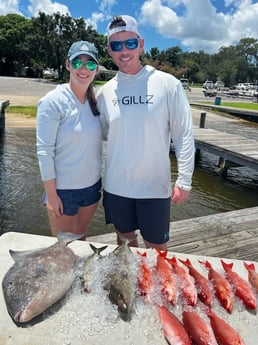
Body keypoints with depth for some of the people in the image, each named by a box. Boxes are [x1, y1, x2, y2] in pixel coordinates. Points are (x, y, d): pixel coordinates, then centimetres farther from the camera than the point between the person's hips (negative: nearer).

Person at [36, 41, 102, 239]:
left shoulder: (96, 100, 1)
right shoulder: (53, 101, -15)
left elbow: (100, 137, 7)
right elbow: (44, 150, -15)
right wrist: (51, 194, -15)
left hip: (92, 185, 5)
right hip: (63, 189, -5)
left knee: (81, 238, 24)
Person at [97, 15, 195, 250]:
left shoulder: (167, 84, -8)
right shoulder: (105, 92, 2)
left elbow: (184, 135, -7)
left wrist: (184, 181, -9)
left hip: (155, 187, -3)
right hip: (116, 186, 4)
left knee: (157, 249, 13)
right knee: (125, 240, 22)